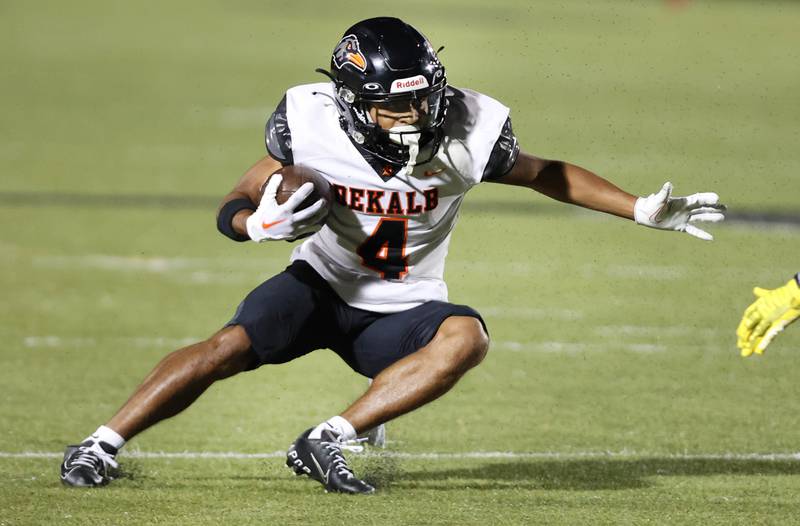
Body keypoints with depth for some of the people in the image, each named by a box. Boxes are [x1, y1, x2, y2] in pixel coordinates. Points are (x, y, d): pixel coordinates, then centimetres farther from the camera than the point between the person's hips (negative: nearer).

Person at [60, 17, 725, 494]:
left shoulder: (468, 133, -18)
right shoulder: (311, 126, -19)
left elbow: (544, 175, 1)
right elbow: (234, 207, -9)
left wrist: (644, 210, -3)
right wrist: (260, 222, -33)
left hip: (401, 311, 1)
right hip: (324, 285, -1)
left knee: (466, 337, -30)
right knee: (230, 346, -26)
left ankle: (328, 441, -27)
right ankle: (102, 444, -15)